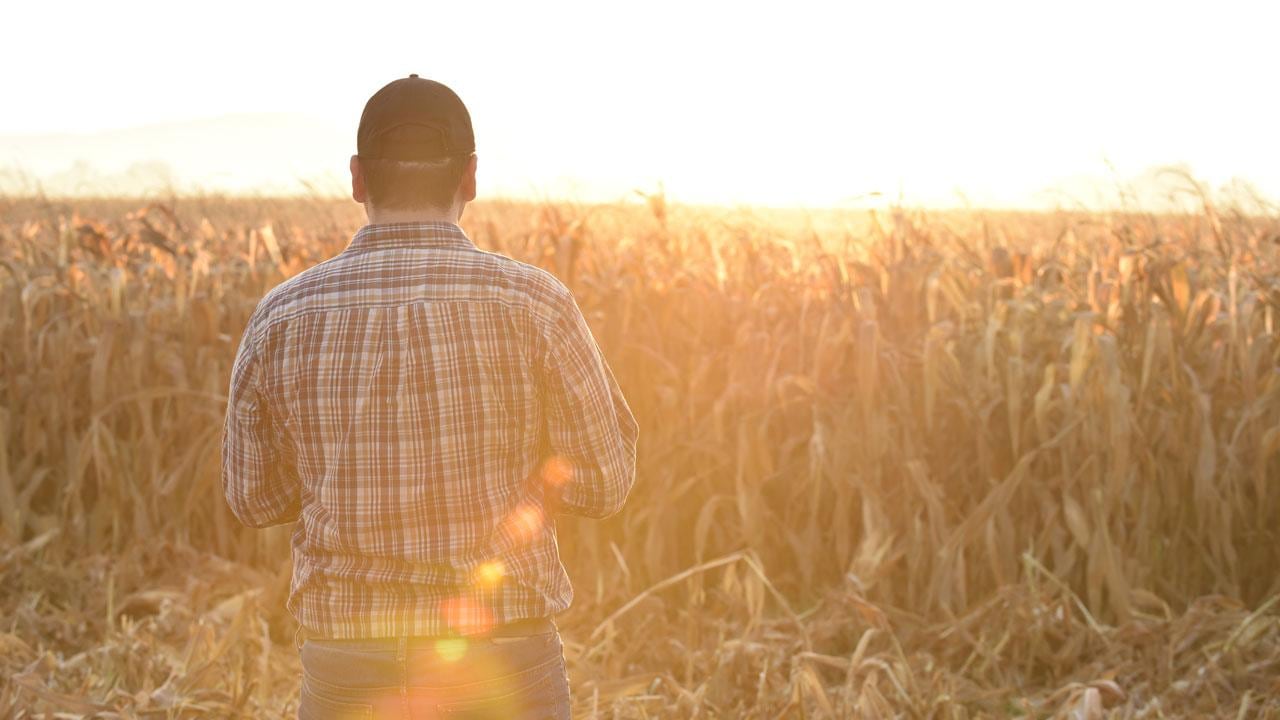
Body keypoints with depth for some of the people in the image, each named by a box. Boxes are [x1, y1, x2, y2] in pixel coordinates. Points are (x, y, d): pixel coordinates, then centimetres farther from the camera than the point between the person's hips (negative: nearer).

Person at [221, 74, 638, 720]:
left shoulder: (282, 319, -4)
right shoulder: (534, 305, -11)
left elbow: (256, 498, 8)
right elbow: (604, 482, -3)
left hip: (347, 667, 2)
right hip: (502, 667, -2)